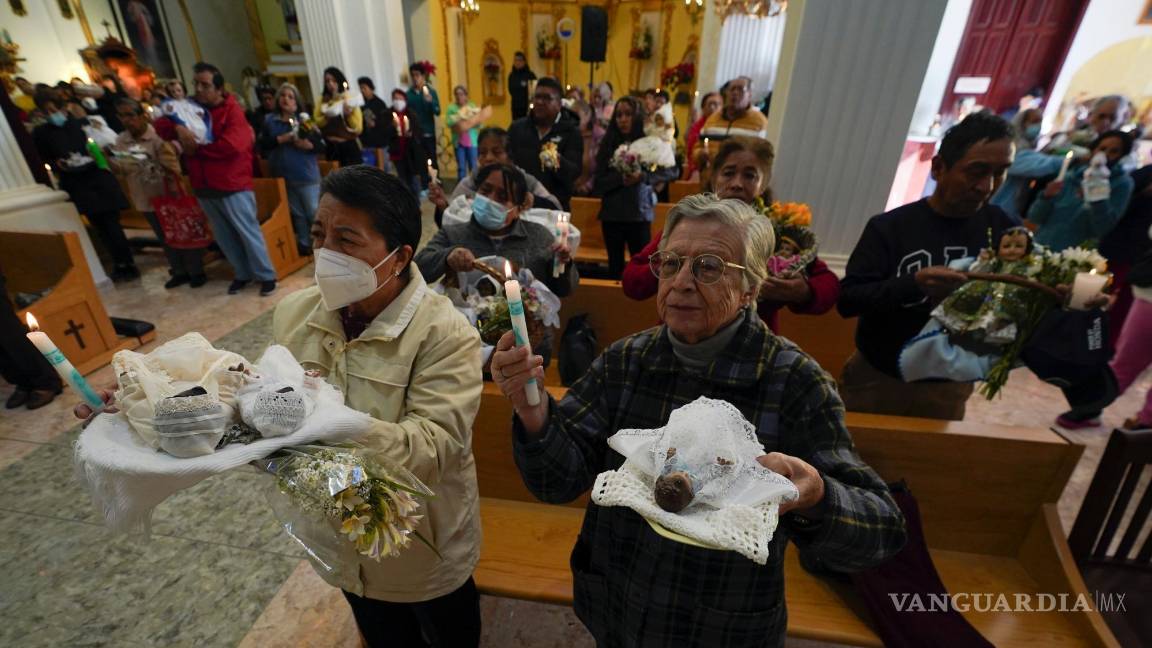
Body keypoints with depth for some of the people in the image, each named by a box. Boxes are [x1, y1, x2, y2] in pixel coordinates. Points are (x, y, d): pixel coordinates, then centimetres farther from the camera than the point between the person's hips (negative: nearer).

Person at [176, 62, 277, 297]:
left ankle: (267, 276, 9)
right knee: (223, 236, 12)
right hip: (204, 187, 6)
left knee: (248, 232, -1)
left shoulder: (232, 110, -7)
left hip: (233, 185, -6)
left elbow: (232, 145, -20)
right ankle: (243, 273, 25)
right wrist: (176, 127, -14)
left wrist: (196, 148, -10)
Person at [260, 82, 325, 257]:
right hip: (283, 176, 3)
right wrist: (280, 139, -15)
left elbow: (322, 146, -3)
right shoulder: (269, 121, 7)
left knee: (314, 212, -1)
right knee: (297, 213, 13)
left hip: (307, 175, -3)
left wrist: (309, 145, -22)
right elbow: (263, 145, -2)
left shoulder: (304, 120, 1)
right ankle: (304, 244, 23)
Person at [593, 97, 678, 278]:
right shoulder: (608, 143, 3)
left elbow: (672, 170, -5)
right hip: (612, 214, 2)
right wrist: (620, 178, -19)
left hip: (640, 213, -1)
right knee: (615, 266, 10)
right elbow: (598, 184, -2)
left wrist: (644, 176, -18)